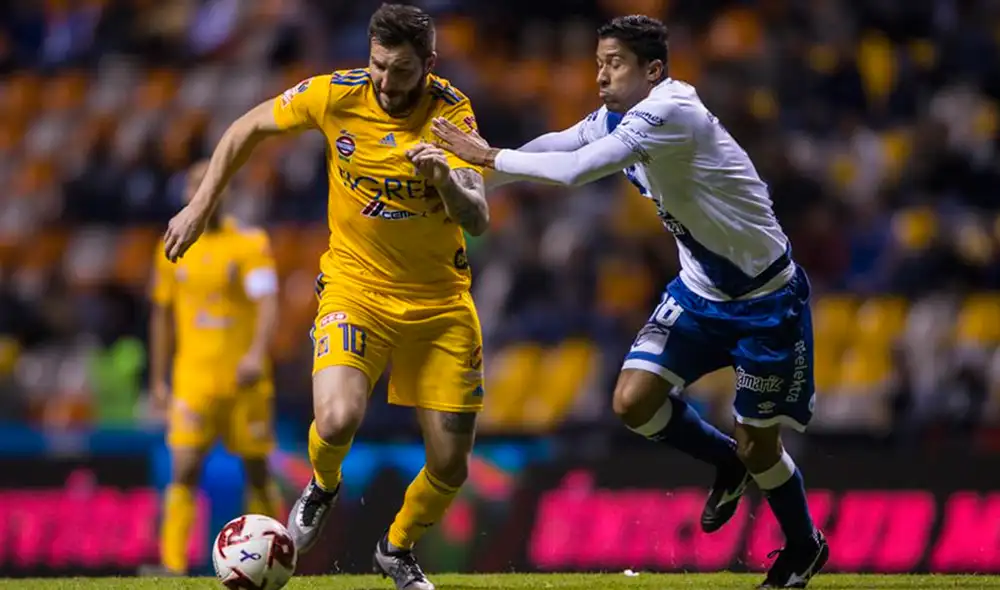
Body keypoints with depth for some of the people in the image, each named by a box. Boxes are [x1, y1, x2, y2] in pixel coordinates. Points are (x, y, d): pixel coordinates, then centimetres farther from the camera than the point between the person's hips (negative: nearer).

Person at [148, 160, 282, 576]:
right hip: (193, 378, 1)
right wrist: (159, 380, 15)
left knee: (257, 472, 7)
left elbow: (268, 303, -14)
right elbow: (163, 316, 16)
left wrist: (256, 353, -32)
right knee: (184, 471, -11)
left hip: (245, 378, -1)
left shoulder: (250, 244, -3)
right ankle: (173, 566, -16)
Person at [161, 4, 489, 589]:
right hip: (356, 287, -1)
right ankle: (323, 486, 10)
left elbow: (477, 220, -25)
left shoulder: (452, 113, -16)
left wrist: (445, 179, -45)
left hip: (441, 299, 1)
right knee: (338, 420, -28)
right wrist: (200, 207, 4)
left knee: (451, 467, 1)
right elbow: (248, 128, 5)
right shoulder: (336, 95, -13)